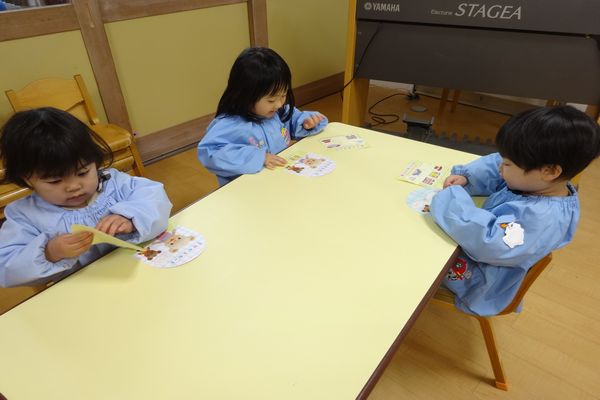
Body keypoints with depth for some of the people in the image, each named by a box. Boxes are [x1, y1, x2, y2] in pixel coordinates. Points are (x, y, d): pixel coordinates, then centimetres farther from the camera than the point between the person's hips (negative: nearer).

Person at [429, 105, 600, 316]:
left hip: (479, 283, -8)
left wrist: (450, 199, -37)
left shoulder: (542, 218, -37)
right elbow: (492, 166, 4)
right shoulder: (539, 183, -10)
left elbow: (487, 242, -46)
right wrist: (465, 177, -14)